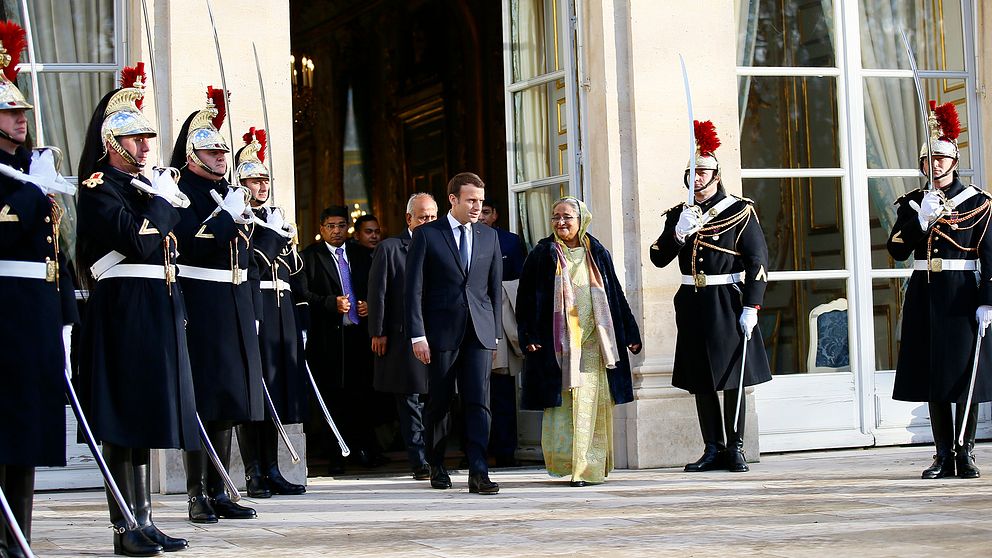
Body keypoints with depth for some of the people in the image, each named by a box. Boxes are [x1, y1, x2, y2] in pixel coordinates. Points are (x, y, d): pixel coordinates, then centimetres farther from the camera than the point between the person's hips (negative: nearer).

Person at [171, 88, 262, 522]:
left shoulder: (231, 194, 18)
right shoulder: (183, 192, -6)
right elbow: (194, 244, -21)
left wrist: (251, 313, 18)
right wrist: (228, 214, -15)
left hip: (235, 307, 8)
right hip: (200, 305, -8)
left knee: (229, 401, 8)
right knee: (202, 401, -7)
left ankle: (218, 491, 14)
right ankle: (197, 496, -3)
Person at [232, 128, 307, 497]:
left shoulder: (278, 217, 20)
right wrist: (274, 233, -13)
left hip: (281, 310, 7)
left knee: (276, 386, 8)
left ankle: (272, 470, 13)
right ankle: (254, 474, -4)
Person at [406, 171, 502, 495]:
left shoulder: (489, 237, 12)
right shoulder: (427, 235, 0)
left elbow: (495, 287, 16)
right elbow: (413, 289, -2)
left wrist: (495, 331, 11)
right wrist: (417, 334, -9)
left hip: (479, 332, 2)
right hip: (442, 331, -2)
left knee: (478, 401, -8)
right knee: (439, 403, 6)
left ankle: (478, 474, -13)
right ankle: (437, 468, 22)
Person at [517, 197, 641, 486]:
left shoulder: (598, 254, 10)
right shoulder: (542, 255, 3)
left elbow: (616, 297, 15)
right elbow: (526, 299, 2)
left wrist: (630, 334, 12)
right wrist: (529, 338, -8)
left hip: (593, 342, 2)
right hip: (559, 342, -2)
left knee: (594, 404, -1)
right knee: (564, 404, -5)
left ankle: (591, 465, 3)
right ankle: (568, 461, 1)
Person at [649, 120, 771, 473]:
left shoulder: (739, 212, -4)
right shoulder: (679, 215, 9)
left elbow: (758, 262, -7)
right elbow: (658, 258, 2)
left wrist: (751, 308, -13)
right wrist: (679, 232, -16)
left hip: (726, 304, -4)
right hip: (693, 305, 4)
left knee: (733, 379, 0)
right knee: (701, 381, 6)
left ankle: (735, 448, 7)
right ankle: (713, 450, 12)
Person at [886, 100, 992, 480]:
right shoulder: (913, 203, 9)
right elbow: (897, 250, -1)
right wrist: (921, 219, -15)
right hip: (924, 296, 3)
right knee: (933, 377, 3)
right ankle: (944, 455, 8)